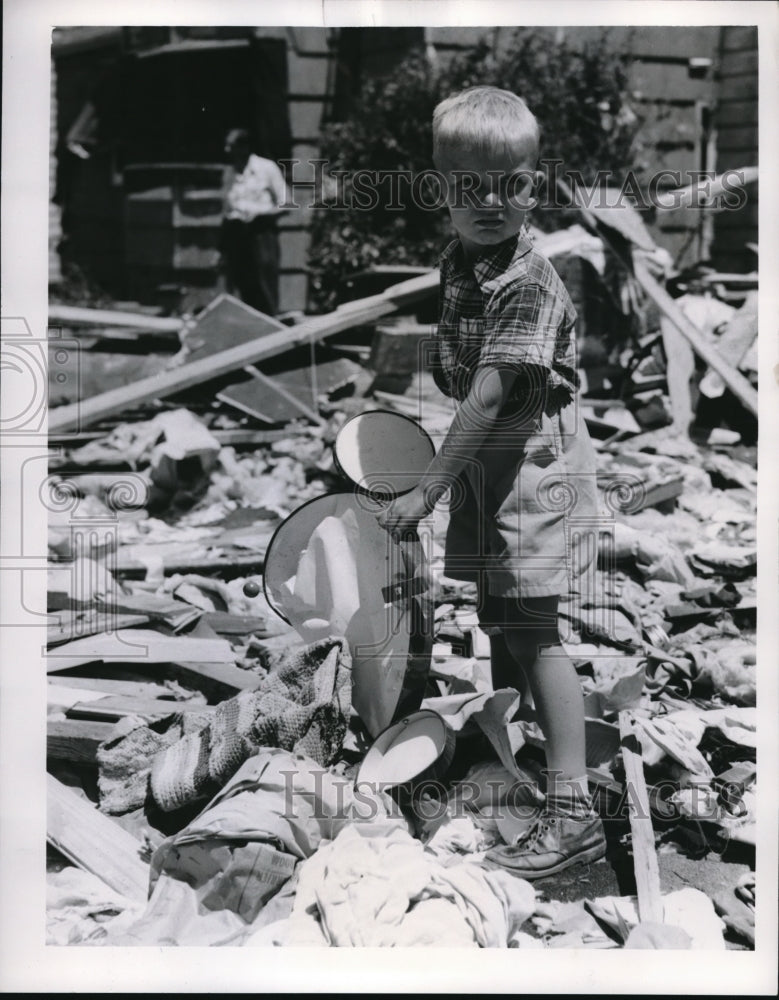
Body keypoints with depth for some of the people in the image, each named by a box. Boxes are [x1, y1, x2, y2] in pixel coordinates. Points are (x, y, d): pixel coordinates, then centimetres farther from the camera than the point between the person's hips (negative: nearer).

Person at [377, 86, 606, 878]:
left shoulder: (529, 285, -22)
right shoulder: (456, 266, 6)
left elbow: (487, 399, -26)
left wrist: (426, 491, -24)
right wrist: (449, 481, 14)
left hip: (534, 464, -8)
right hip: (485, 466, 8)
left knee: (534, 632, -9)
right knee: (497, 623, 17)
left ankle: (570, 811, -5)